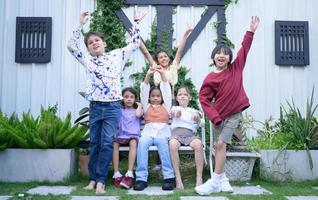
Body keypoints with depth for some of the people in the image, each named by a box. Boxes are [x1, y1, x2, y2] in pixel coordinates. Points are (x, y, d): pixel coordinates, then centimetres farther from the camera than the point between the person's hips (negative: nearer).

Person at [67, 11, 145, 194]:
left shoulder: (117, 55, 8)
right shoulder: (87, 60, 11)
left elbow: (135, 44, 8)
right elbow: (71, 46, 3)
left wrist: (137, 22, 8)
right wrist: (81, 24, 0)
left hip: (113, 106, -2)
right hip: (95, 107, 2)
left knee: (107, 142, -8)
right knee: (94, 143, 7)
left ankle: (100, 180, -2)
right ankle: (93, 178, 16)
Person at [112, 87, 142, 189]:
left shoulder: (137, 109, 18)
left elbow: (138, 114, -5)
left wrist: (139, 105, 10)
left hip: (133, 135, -1)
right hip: (121, 135, 1)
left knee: (133, 143, -36)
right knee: (114, 143, -31)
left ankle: (129, 174, -41)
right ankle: (116, 174, -34)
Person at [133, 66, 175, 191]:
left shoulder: (165, 106, 23)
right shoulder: (147, 106, 25)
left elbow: (167, 90, 18)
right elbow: (144, 90, 17)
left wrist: (162, 74, 12)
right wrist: (148, 75, 7)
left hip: (162, 130, -1)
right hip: (149, 130, 1)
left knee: (161, 141, -37)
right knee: (142, 142, -34)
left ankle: (169, 177, -37)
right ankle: (141, 178, -35)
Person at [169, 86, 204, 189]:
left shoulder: (193, 111, 26)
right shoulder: (175, 108, 22)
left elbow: (200, 124, 10)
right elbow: (173, 112, -4)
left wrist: (198, 119, -15)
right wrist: (176, 113, -30)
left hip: (190, 133, 1)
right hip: (176, 132, -1)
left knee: (198, 143, -34)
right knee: (173, 144, -37)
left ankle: (199, 177, -29)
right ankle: (178, 178, -32)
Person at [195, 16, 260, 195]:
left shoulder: (236, 68, 1)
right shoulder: (211, 78, -4)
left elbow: (244, 49, 4)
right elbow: (203, 98, -6)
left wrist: (251, 31, 1)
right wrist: (214, 116, -13)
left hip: (234, 113, -1)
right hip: (219, 115, 1)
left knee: (221, 144, -11)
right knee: (219, 145, 7)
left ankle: (215, 182, -7)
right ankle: (222, 179, 21)